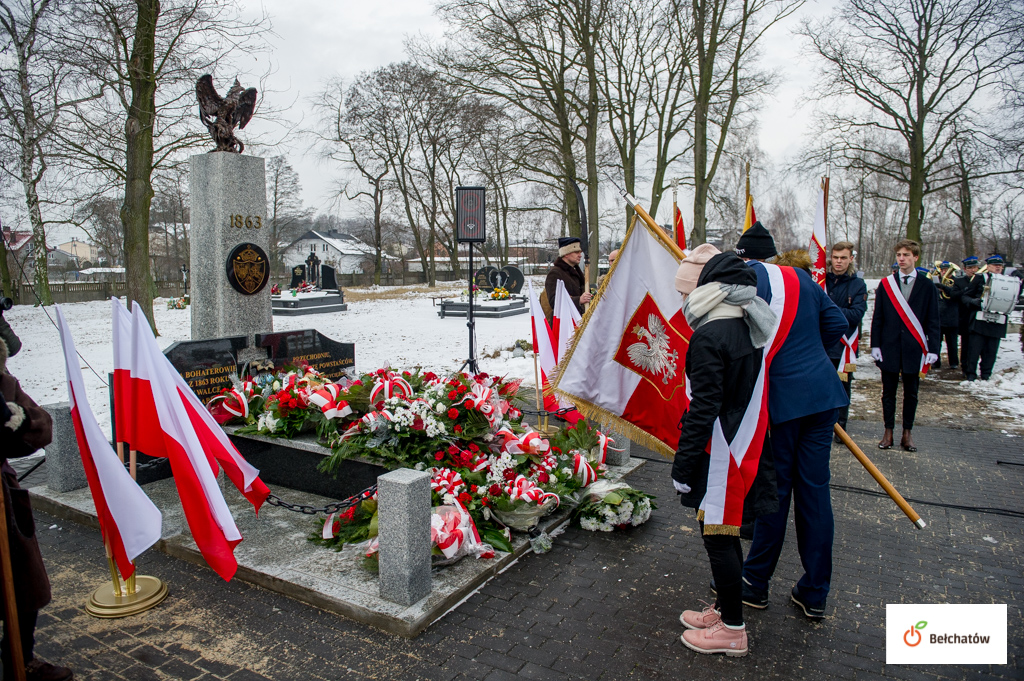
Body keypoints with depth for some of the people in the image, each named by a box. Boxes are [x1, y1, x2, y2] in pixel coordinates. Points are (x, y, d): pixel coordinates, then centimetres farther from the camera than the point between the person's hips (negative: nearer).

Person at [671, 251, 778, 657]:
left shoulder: (709, 337, -21)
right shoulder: (746, 326, 8)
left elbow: (703, 407, -22)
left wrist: (682, 464, -15)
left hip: (719, 455, -9)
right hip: (745, 447, 9)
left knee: (717, 536, 4)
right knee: (725, 532, 20)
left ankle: (732, 630, 18)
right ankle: (724, 608, 36)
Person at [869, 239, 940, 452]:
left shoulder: (927, 286, 3)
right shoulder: (885, 284, 3)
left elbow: (932, 321, 3)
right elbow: (877, 317, 3)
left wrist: (933, 349, -4)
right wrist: (875, 345, -3)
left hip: (914, 349, 0)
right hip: (889, 348, 0)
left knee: (911, 393, 8)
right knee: (888, 392, 6)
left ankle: (907, 433, 18)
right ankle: (888, 431, 16)